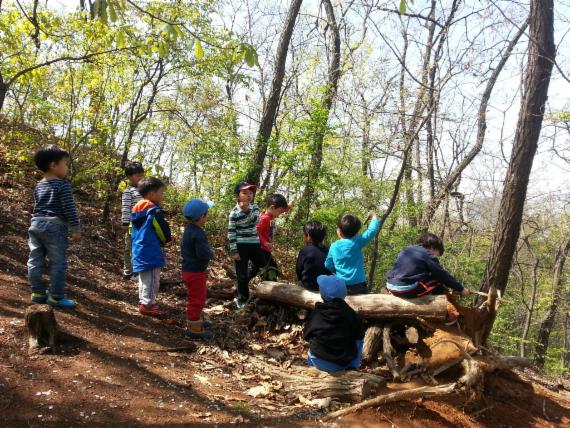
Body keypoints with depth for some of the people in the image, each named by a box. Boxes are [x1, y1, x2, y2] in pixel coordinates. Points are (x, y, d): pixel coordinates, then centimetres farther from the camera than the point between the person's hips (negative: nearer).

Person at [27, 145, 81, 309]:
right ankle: (56, 297, 0)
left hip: (36, 223, 8)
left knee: (35, 261, 11)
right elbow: (69, 209, -14)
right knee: (58, 263, -1)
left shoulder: (39, 185, 15)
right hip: (54, 225, -8)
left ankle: (38, 292, 20)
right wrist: (76, 228, -10)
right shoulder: (63, 185, -9)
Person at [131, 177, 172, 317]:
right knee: (152, 280, 1)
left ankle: (143, 301, 31)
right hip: (151, 252, -9)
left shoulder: (137, 210, 8)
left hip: (139, 251, 9)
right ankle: (148, 304, 7)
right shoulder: (154, 212, -19)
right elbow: (165, 233, -16)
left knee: (144, 279, 20)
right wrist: (166, 240, 8)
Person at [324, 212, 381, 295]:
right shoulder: (357, 242, -9)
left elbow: (328, 265, 9)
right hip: (358, 285, -2)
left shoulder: (334, 246, 0)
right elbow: (372, 230, -3)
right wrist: (373, 216, 15)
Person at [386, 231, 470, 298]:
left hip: (391, 287, 8)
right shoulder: (429, 256, 1)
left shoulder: (406, 250, 21)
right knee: (439, 282, 8)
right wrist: (461, 289, 14)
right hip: (409, 290, -8)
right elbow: (443, 275, 4)